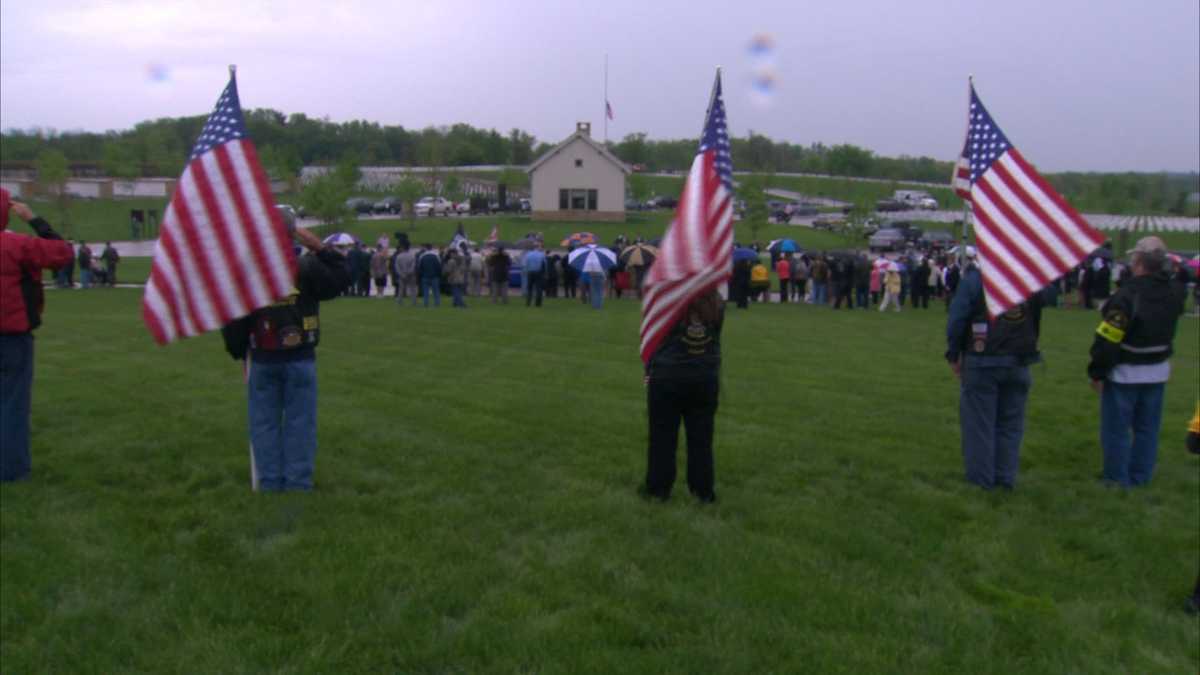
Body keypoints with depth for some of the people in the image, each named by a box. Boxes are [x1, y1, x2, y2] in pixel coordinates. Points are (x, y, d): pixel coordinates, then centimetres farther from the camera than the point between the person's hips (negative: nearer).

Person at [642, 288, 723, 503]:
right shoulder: (717, 304, -3)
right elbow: (716, 337, 8)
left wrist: (649, 371, 6)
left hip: (667, 379, -3)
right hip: (706, 380, 3)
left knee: (663, 436, 8)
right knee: (701, 437, 10)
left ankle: (658, 487, 15)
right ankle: (704, 490, 17)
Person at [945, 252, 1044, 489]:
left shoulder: (975, 278, -9)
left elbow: (957, 319, -10)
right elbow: (1037, 323, 13)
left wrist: (953, 354, -2)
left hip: (981, 363, -3)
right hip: (1019, 363, 4)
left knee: (979, 422, 5)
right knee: (1010, 423, 12)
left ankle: (980, 479, 8)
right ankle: (1006, 479, 16)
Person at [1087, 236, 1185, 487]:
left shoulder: (1126, 296, -24)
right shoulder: (1173, 293, -2)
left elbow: (1107, 341, -23)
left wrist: (1097, 373, -13)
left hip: (1124, 373, -6)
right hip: (1158, 371, 7)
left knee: (1116, 428, 5)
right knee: (1147, 428, 15)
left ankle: (1118, 479, 12)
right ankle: (1141, 477, 23)